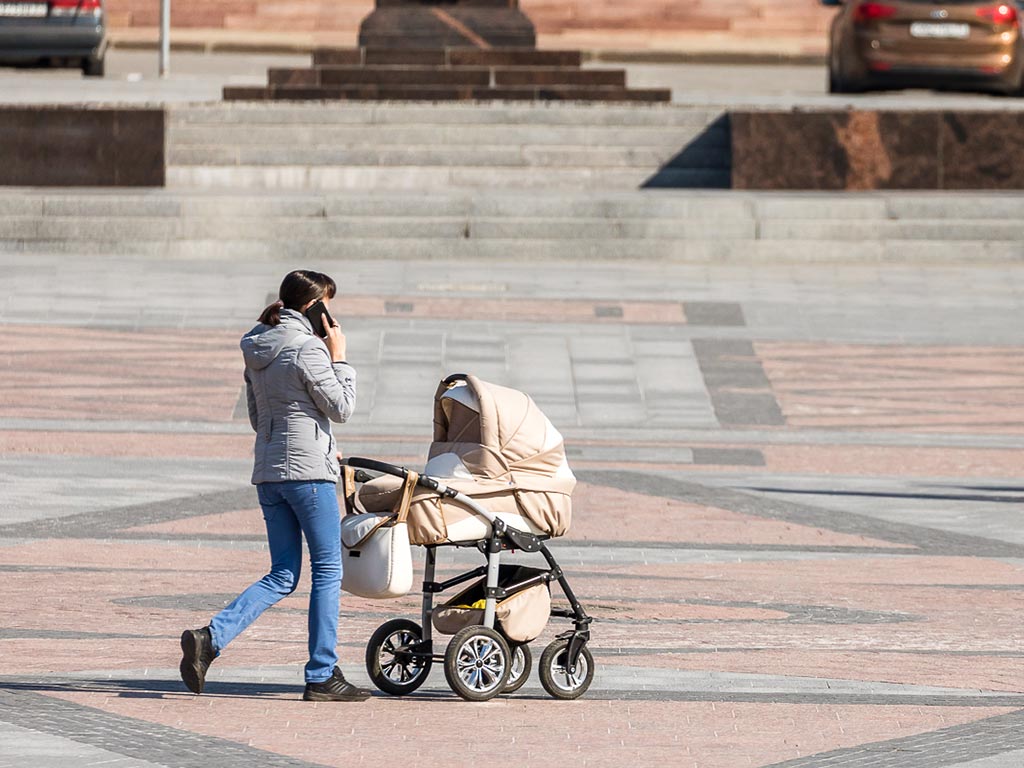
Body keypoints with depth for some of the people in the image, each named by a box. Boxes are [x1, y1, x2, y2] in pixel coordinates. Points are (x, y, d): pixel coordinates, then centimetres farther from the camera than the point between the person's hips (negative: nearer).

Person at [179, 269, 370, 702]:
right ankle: (322, 676, 3)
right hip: (307, 472, -8)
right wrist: (338, 357, 0)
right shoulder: (306, 350, -13)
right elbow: (341, 408, -9)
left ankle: (211, 638, -8)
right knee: (328, 569, 3)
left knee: (283, 575, 10)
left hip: (268, 470, 8)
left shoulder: (257, 351, 13)